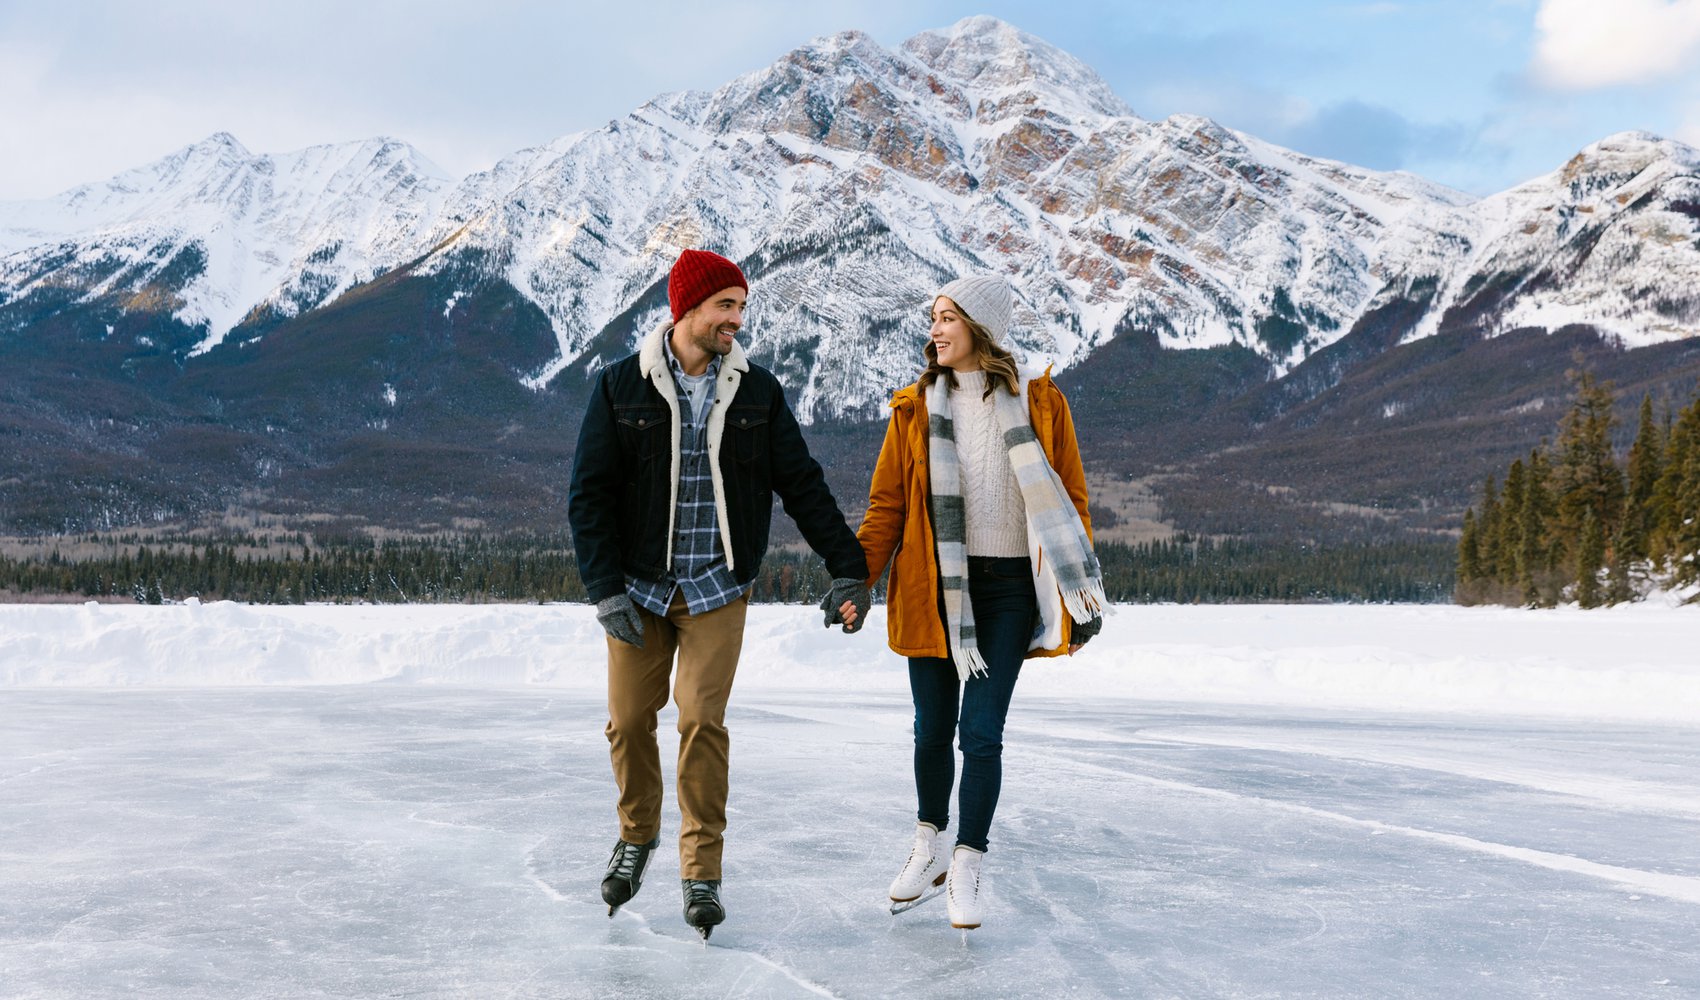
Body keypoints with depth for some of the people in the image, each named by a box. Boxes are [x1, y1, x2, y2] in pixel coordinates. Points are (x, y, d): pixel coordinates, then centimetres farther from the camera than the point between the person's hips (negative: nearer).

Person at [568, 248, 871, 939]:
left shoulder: (757, 392, 1)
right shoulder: (622, 387, -4)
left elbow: (802, 485, 3)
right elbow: (588, 494, -3)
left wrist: (847, 568, -3)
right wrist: (605, 589, -11)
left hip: (717, 589, 0)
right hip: (638, 588, 0)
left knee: (702, 721, -7)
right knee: (629, 720, 5)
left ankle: (701, 872, 6)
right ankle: (637, 836, 32)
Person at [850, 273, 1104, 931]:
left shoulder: (1039, 405, 1)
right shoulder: (914, 409, 4)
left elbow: (1069, 500, 5)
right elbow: (886, 504, 4)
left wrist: (1077, 589, -1)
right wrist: (857, 578, -7)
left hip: (1008, 588, -2)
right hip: (930, 588, 2)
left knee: (981, 731, -7)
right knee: (933, 729, 9)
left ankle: (965, 872, 7)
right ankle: (928, 849, 31)